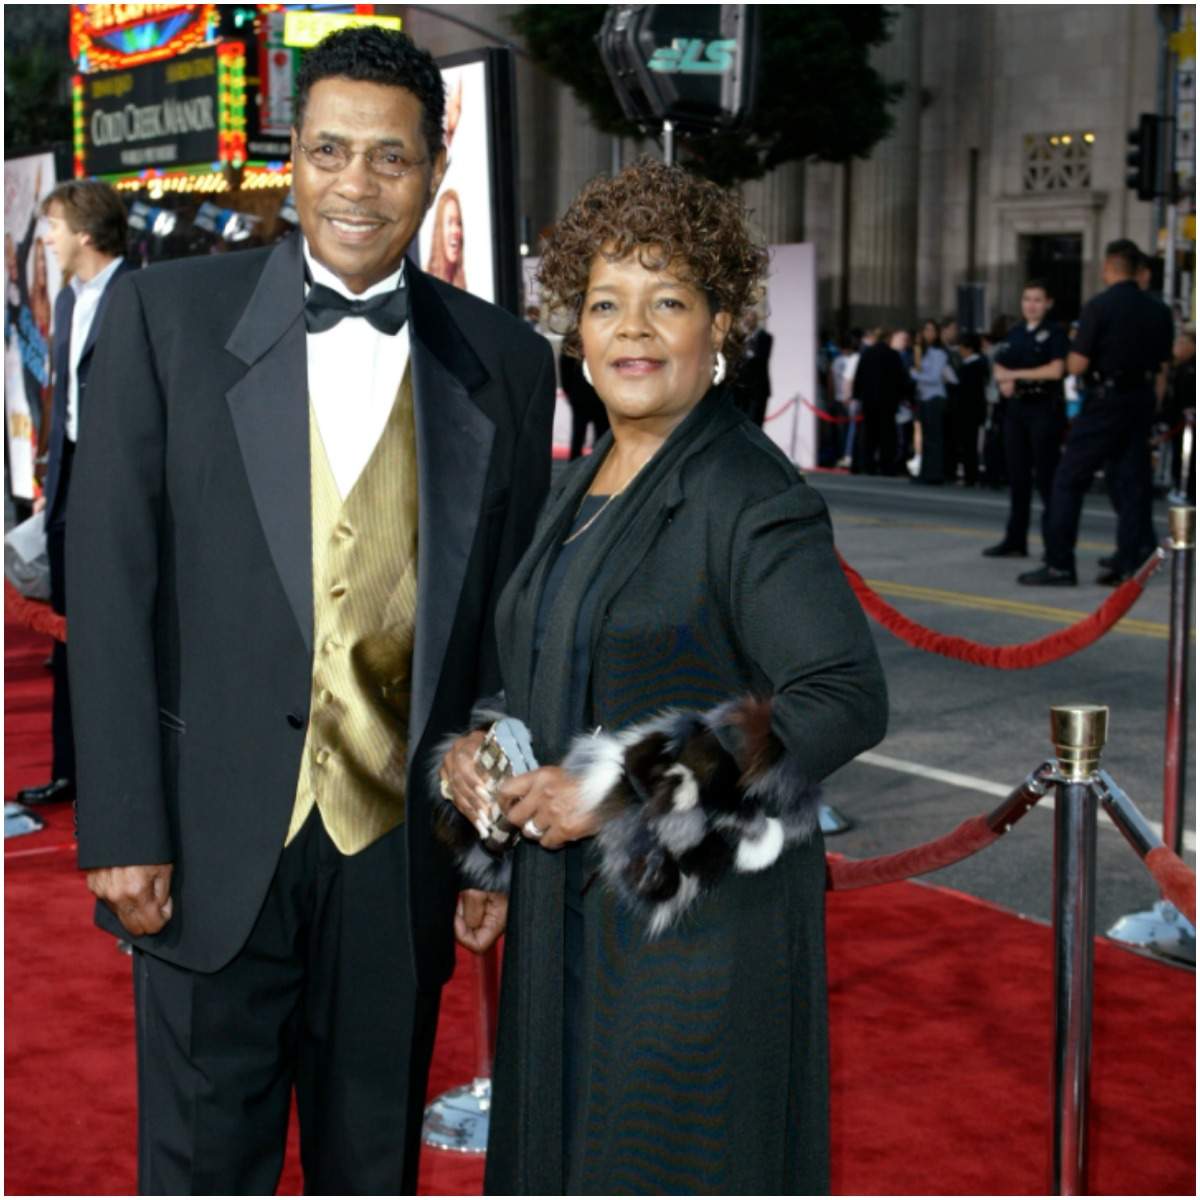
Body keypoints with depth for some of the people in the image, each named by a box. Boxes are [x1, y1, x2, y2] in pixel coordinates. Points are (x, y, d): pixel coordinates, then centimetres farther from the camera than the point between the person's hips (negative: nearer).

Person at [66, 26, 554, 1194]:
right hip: (216, 836, -2)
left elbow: (510, 619, 6)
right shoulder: (167, 313, -2)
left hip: (403, 842, 2)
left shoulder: (504, 363, 3)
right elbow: (110, 580, -4)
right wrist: (122, 827, -8)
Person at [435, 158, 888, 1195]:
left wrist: (622, 792, -22)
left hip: (699, 911, -8)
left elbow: (848, 700, -22)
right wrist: (476, 752, 1)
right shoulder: (581, 488, 11)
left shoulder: (753, 494, -14)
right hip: (568, 914, 8)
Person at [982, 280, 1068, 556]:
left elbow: (1056, 369, -14)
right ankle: (1015, 540, 14)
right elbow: (999, 368, 15)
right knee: (1018, 476, 8)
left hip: (1045, 407, -6)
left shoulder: (1055, 333, -3)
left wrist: (1016, 374, -8)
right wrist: (1003, 380, -8)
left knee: (1046, 476, -6)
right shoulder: (1014, 334, 14)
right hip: (1016, 408, 6)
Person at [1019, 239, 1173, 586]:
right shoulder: (1159, 311, 7)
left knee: (1069, 480, 1)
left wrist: (1073, 351, 9)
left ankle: (1059, 565, -3)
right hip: (1142, 401, 5)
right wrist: (1150, 411, 17)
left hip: (1105, 401, -5)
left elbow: (1077, 365, -13)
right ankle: (1128, 565, 8)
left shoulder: (1098, 306, -11)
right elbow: (1163, 369, 10)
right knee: (1133, 483, 9)